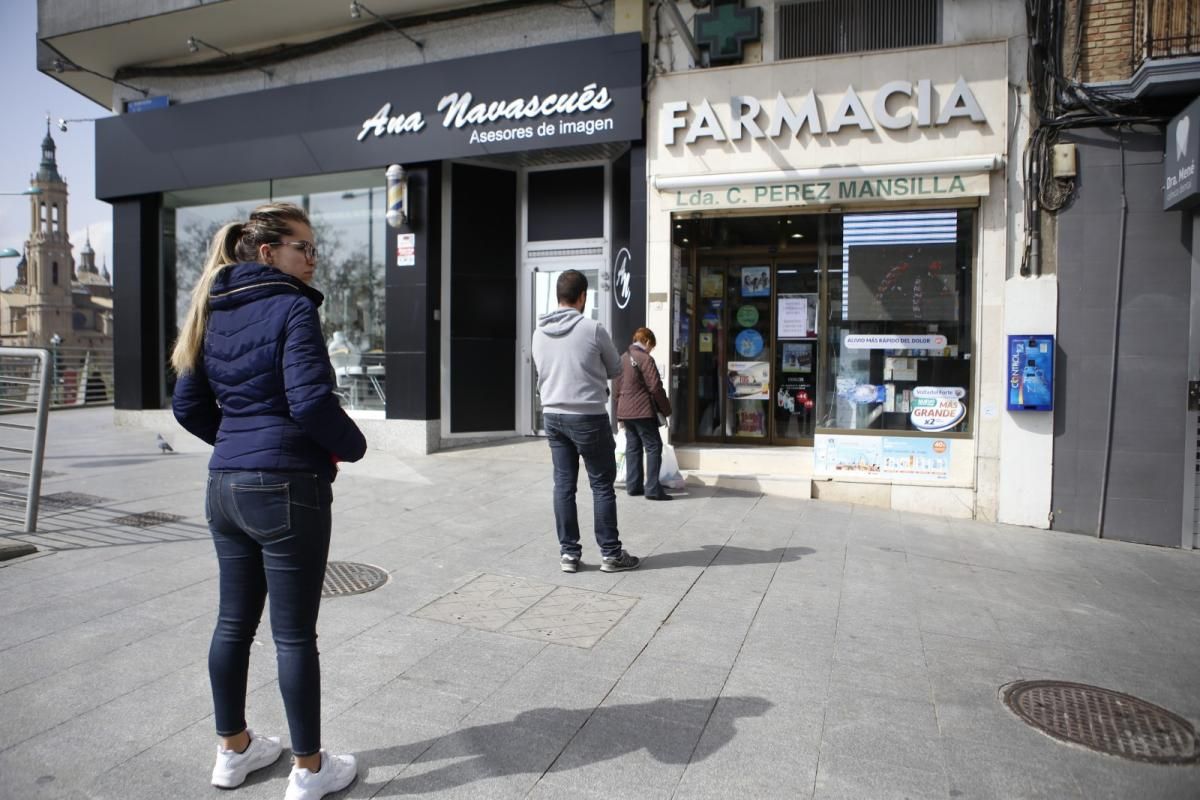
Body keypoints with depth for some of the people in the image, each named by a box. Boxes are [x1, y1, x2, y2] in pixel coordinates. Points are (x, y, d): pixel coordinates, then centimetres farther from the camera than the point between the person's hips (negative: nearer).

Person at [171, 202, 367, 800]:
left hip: (226, 485, 8)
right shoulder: (292, 308, -13)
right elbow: (310, 402, -22)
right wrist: (352, 446, -6)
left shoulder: (216, 313, 12)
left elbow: (188, 405, 14)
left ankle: (233, 749, 36)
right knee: (294, 633, 3)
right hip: (287, 487, -8)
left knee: (234, 622, 19)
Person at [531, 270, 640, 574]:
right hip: (588, 416, -5)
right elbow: (616, 369, 1)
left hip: (552, 415, 5)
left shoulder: (539, 332, 3)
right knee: (602, 485, 5)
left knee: (563, 484, 10)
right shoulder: (592, 329, -12)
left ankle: (568, 552, 15)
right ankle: (610, 553, 12)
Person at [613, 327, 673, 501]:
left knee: (632, 447, 12)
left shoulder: (622, 359, 15)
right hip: (643, 411, -8)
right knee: (654, 447, -4)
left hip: (625, 412, 8)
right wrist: (666, 409, -4)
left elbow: (617, 387, 18)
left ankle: (633, 486, 13)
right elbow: (655, 387, -14)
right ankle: (652, 488, -8)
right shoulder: (645, 359, -11)